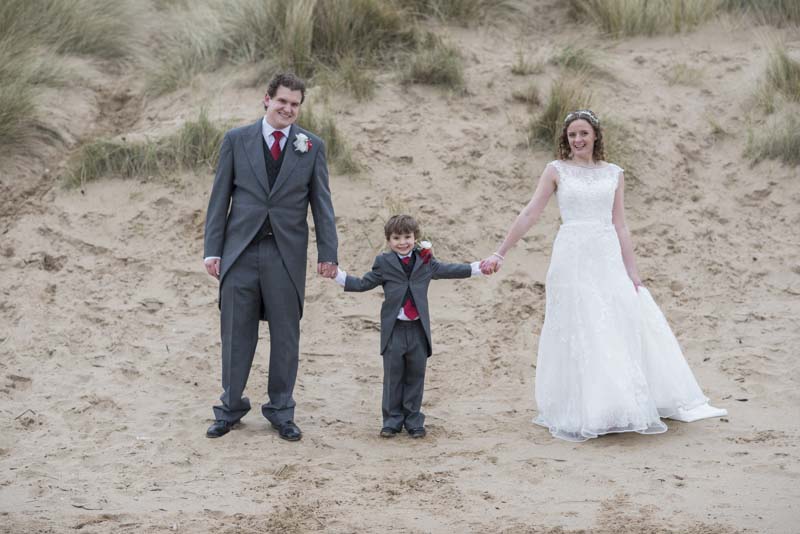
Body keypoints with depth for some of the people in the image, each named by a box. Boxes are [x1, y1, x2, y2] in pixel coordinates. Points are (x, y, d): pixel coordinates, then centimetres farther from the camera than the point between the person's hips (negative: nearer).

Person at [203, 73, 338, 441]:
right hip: (241, 251, 0)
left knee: (286, 336, 7)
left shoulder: (312, 147, 4)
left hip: (287, 254, 0)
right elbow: (220, 199, 4)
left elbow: (321, 203, 5)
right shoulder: (236, 140, 3)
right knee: (236, 334, 6)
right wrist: (213, 250, -1)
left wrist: (327, 253, -2)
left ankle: (281, 411, 19)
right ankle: (230, 408, 19)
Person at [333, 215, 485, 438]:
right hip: (394, 329, -2)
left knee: (416, 375, 6)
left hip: (418, 328, 2)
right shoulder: (384, 263, 2)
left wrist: (476, 268, 14)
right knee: (393, 376, 2)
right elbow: (363, 284, 5)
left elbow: (447, 270, 16)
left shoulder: (425, 261, 7)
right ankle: (392, 420, 11)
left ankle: (413, 420, 15)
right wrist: (338, 275, -5)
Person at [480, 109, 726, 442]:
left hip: (608, 259, 3)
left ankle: (632, 410, 12)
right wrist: (500, 254, -4)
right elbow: (529, 215, 1)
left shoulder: (614, 174, 11)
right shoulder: (557, 171, 4)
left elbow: (620, 227, 10)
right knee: (579, 336, -1)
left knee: (624, 330, 2)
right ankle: (578, 416, 6)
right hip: (572, 259, -3)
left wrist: (632, 273, 5)